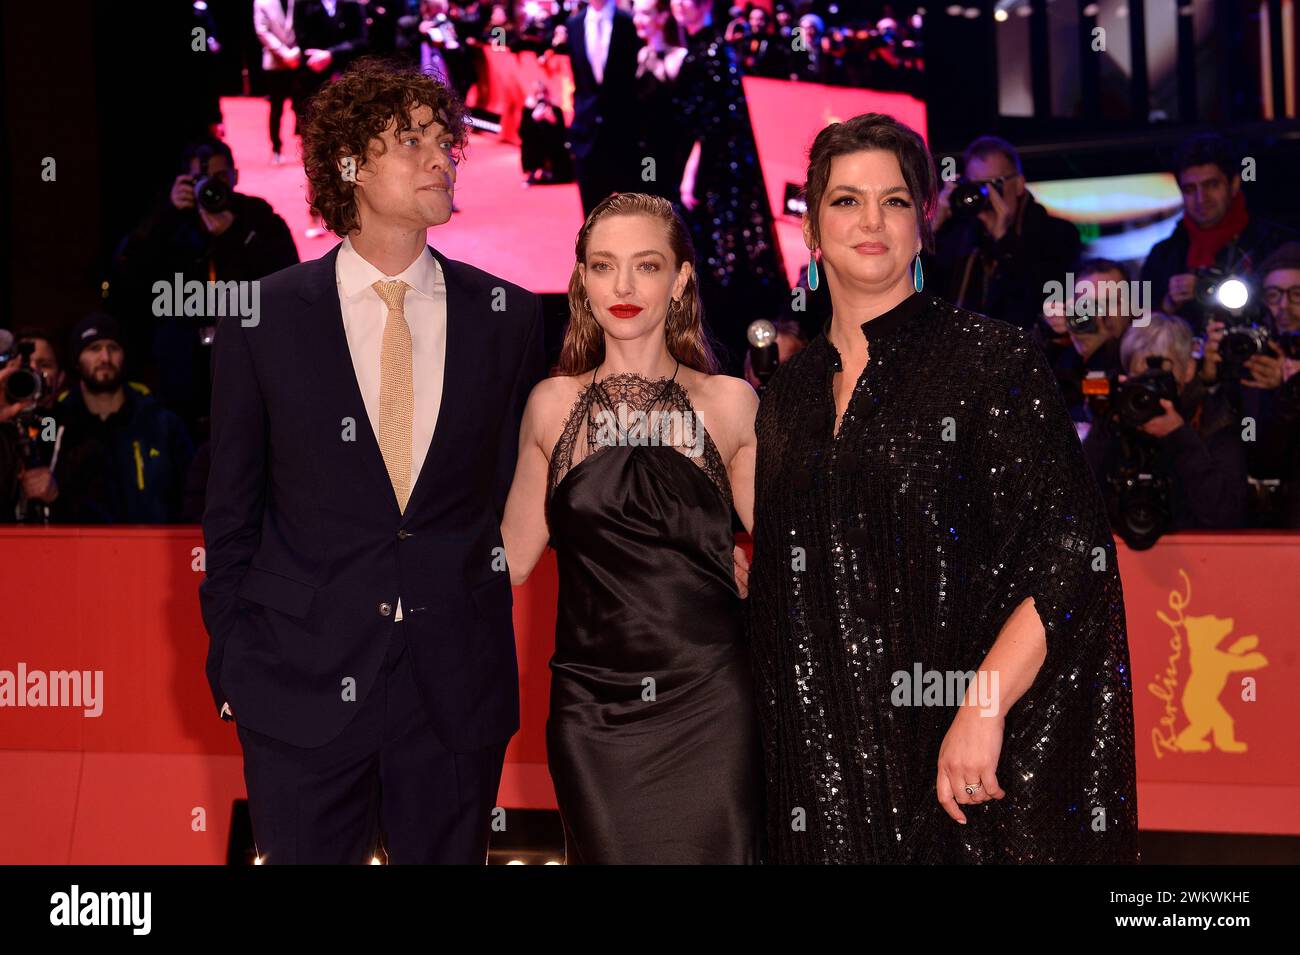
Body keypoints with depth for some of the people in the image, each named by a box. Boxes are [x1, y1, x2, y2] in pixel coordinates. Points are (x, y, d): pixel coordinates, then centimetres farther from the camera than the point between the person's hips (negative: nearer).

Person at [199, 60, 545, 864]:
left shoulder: (509, 317, 3)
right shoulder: (263, 317, -1)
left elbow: (518, 492, 9)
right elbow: (232, 509, 4)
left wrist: (485, 639, 7)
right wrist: (230, 663, 3)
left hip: (458, 690, 2)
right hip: (301, 685, -1)